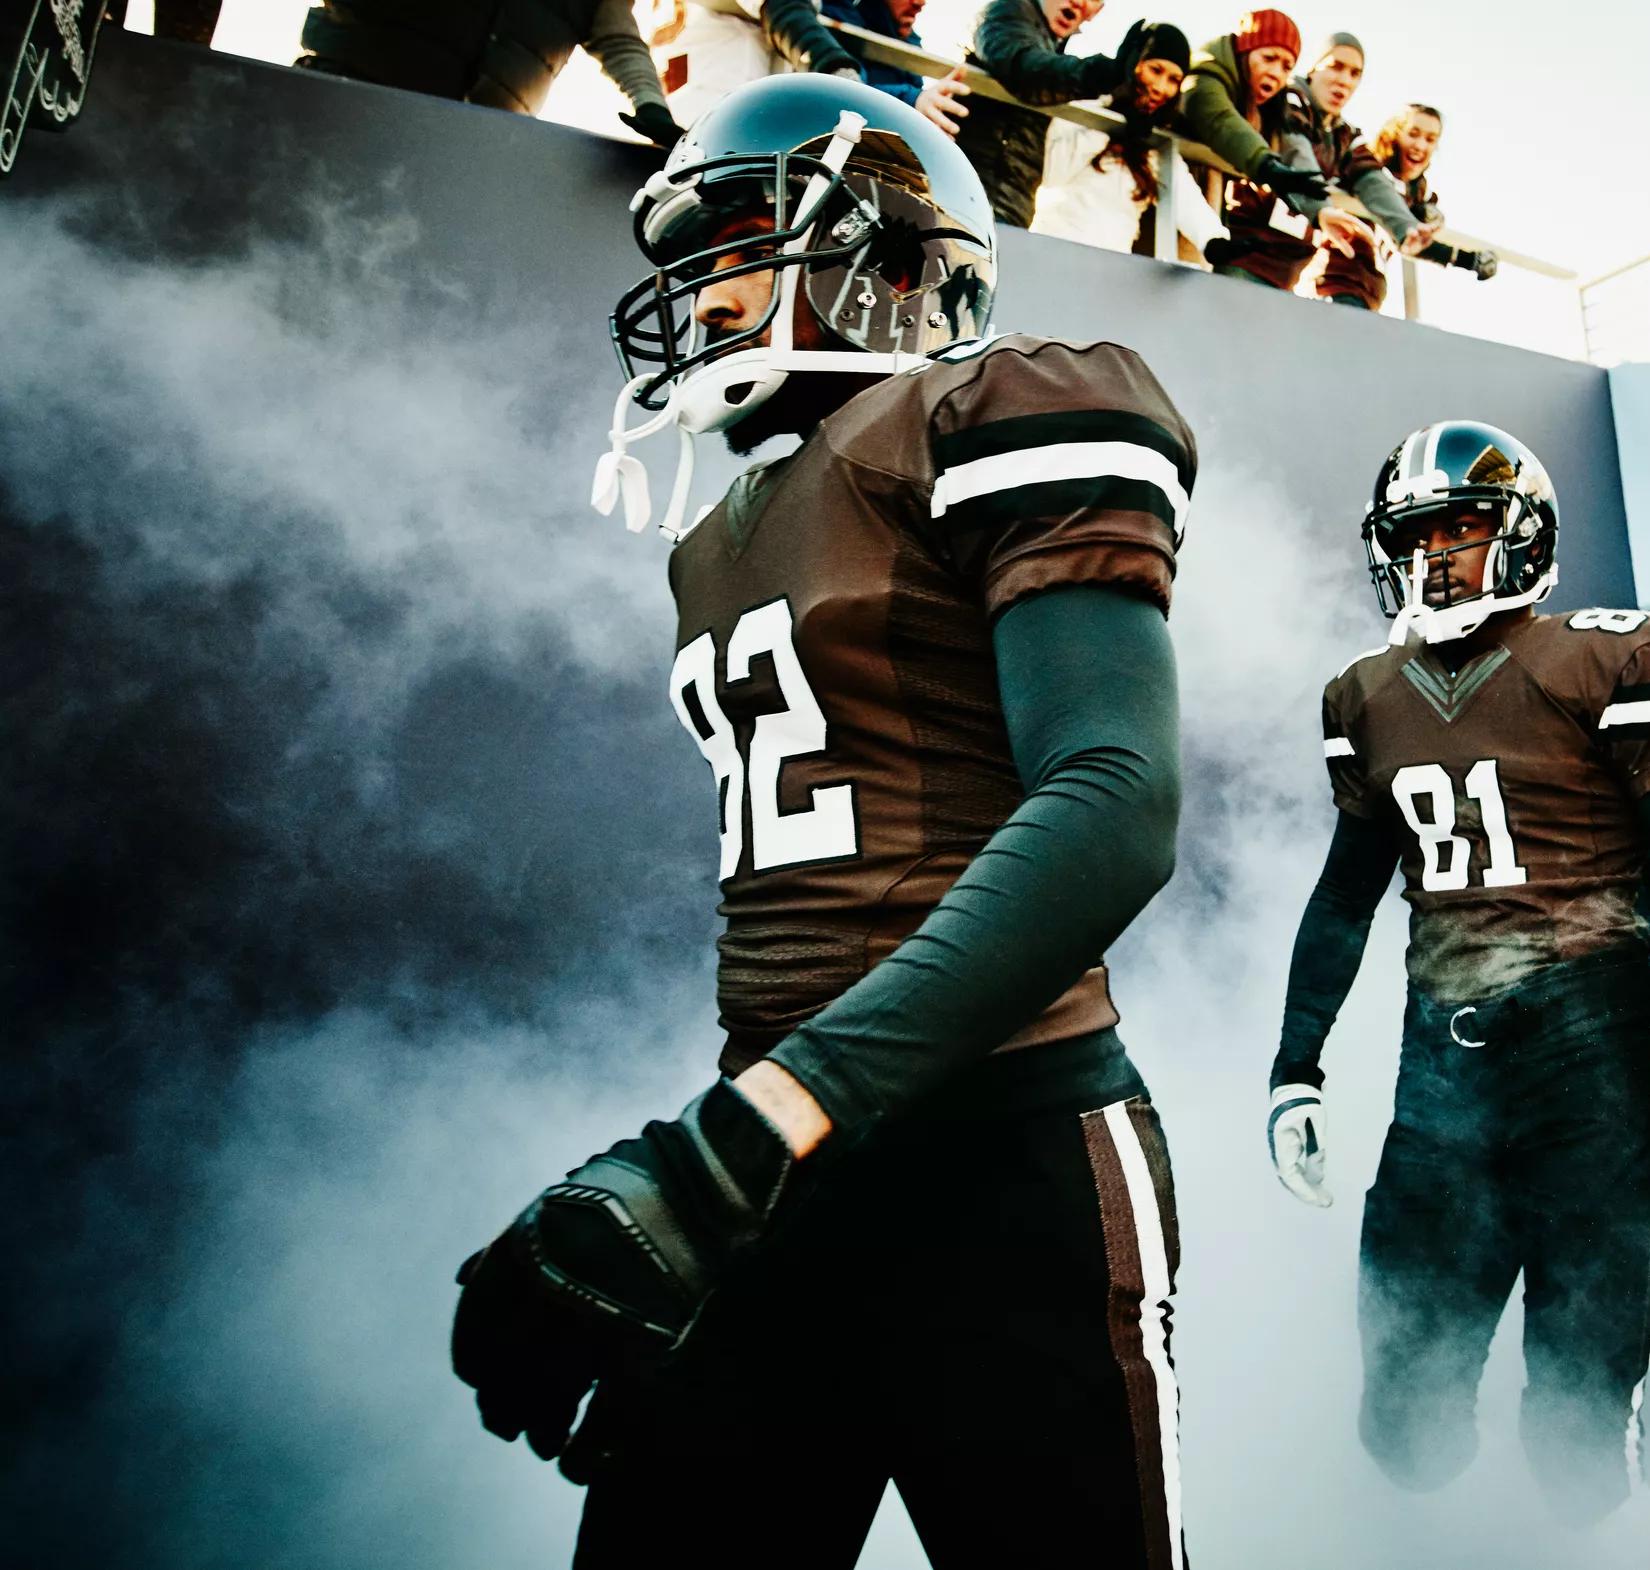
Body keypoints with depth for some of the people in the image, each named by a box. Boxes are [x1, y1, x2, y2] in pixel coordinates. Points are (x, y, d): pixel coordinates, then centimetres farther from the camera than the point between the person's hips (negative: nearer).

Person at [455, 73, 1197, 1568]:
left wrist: (736, 1136, -27)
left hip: (991, 1163, -7)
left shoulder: (995, 424, -5)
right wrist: (710, 1159, 16)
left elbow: (1111, 810, -20)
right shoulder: (720, 544, 19)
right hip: (773, 1170, 7)